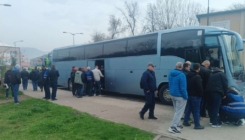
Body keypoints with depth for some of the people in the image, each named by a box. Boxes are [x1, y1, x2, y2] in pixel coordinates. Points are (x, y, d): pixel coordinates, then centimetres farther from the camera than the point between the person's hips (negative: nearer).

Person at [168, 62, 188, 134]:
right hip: (180, 96, -8)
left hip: (172, 94, 8)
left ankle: (177, 125, 27)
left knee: (177, 111, 20)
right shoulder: (181, 75, -20)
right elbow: (183, 88, -20)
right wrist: (186, 96, -11)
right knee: (179, 112, -1)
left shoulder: (171, 74, 5)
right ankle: (172, 127, -3)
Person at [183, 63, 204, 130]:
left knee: (188, 108, 17)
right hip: (195, 95, -8)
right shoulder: (197, 77, -18)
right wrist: (200, 94, -6)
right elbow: (200, 87, -19)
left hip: (189, 94, 8)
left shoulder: (188, 75, 8)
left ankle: (185, 121, 23)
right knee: (196, 110, -1)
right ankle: (197, 125, 5)